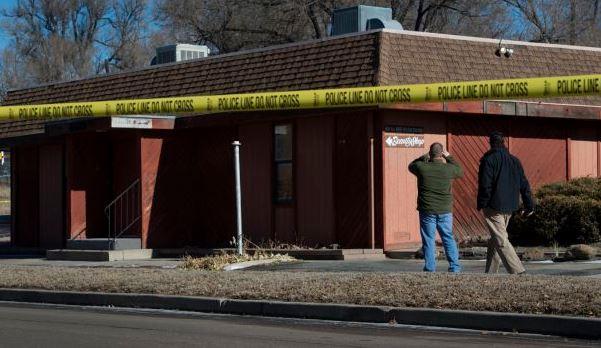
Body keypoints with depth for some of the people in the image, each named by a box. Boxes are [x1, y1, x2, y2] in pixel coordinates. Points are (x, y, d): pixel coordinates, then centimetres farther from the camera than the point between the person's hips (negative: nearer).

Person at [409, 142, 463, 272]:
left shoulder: (422, 168, -9)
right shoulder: (449, 169, -7)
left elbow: (411, 166, 14)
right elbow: (460, 171, 17)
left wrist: (425, 157, 17)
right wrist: (449, 157, 19)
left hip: (427, 210, -1)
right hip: (445, 210, 1)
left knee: (428, 240, 5)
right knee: (448, 238, 12)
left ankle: (430, 268, 5)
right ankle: (455, 267, 11)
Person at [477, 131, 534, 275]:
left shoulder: (489, 160, -8)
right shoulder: (514, 161, 11)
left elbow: (485, 185, -14)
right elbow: (524, 185, 12)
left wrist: (481, 204, -5)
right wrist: (529, 205, 15)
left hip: (493, 207, -7)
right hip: (509, 208, 7)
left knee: (500, 241, -9)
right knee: (495, 240, 18)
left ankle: (517, 271, -20)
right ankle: (491, 272, 20)